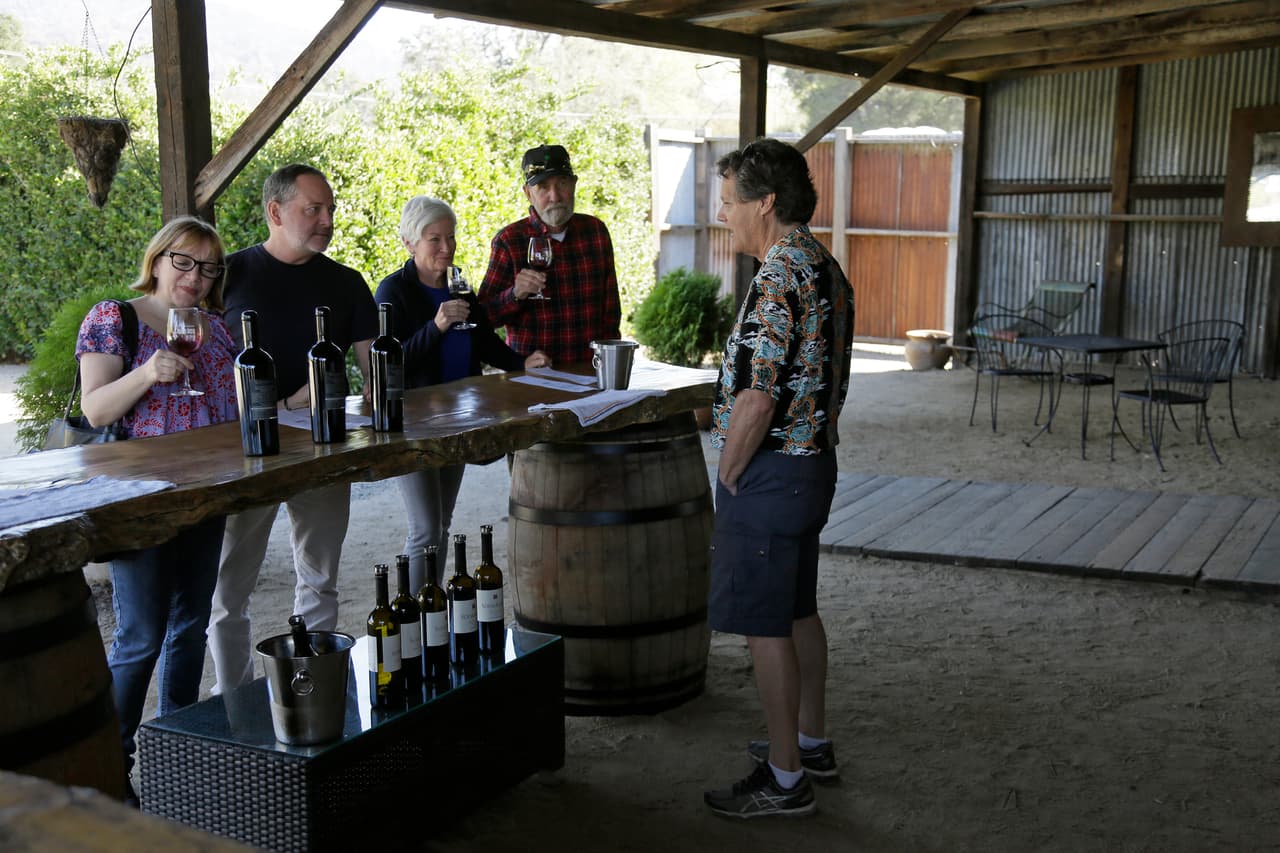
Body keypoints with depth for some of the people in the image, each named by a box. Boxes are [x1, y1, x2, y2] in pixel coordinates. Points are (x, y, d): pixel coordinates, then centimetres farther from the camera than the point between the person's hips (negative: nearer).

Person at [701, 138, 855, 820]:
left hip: (769, 471, -10)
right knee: (798, 611, 20)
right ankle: (811, 742, 33)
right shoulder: (827, 269, 11)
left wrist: (729, 479, -12)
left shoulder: (778, 280, -21)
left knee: (765, 626, 0)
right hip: (814, 462, 10)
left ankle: (784, 777, 9)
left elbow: (756, 401, -24)